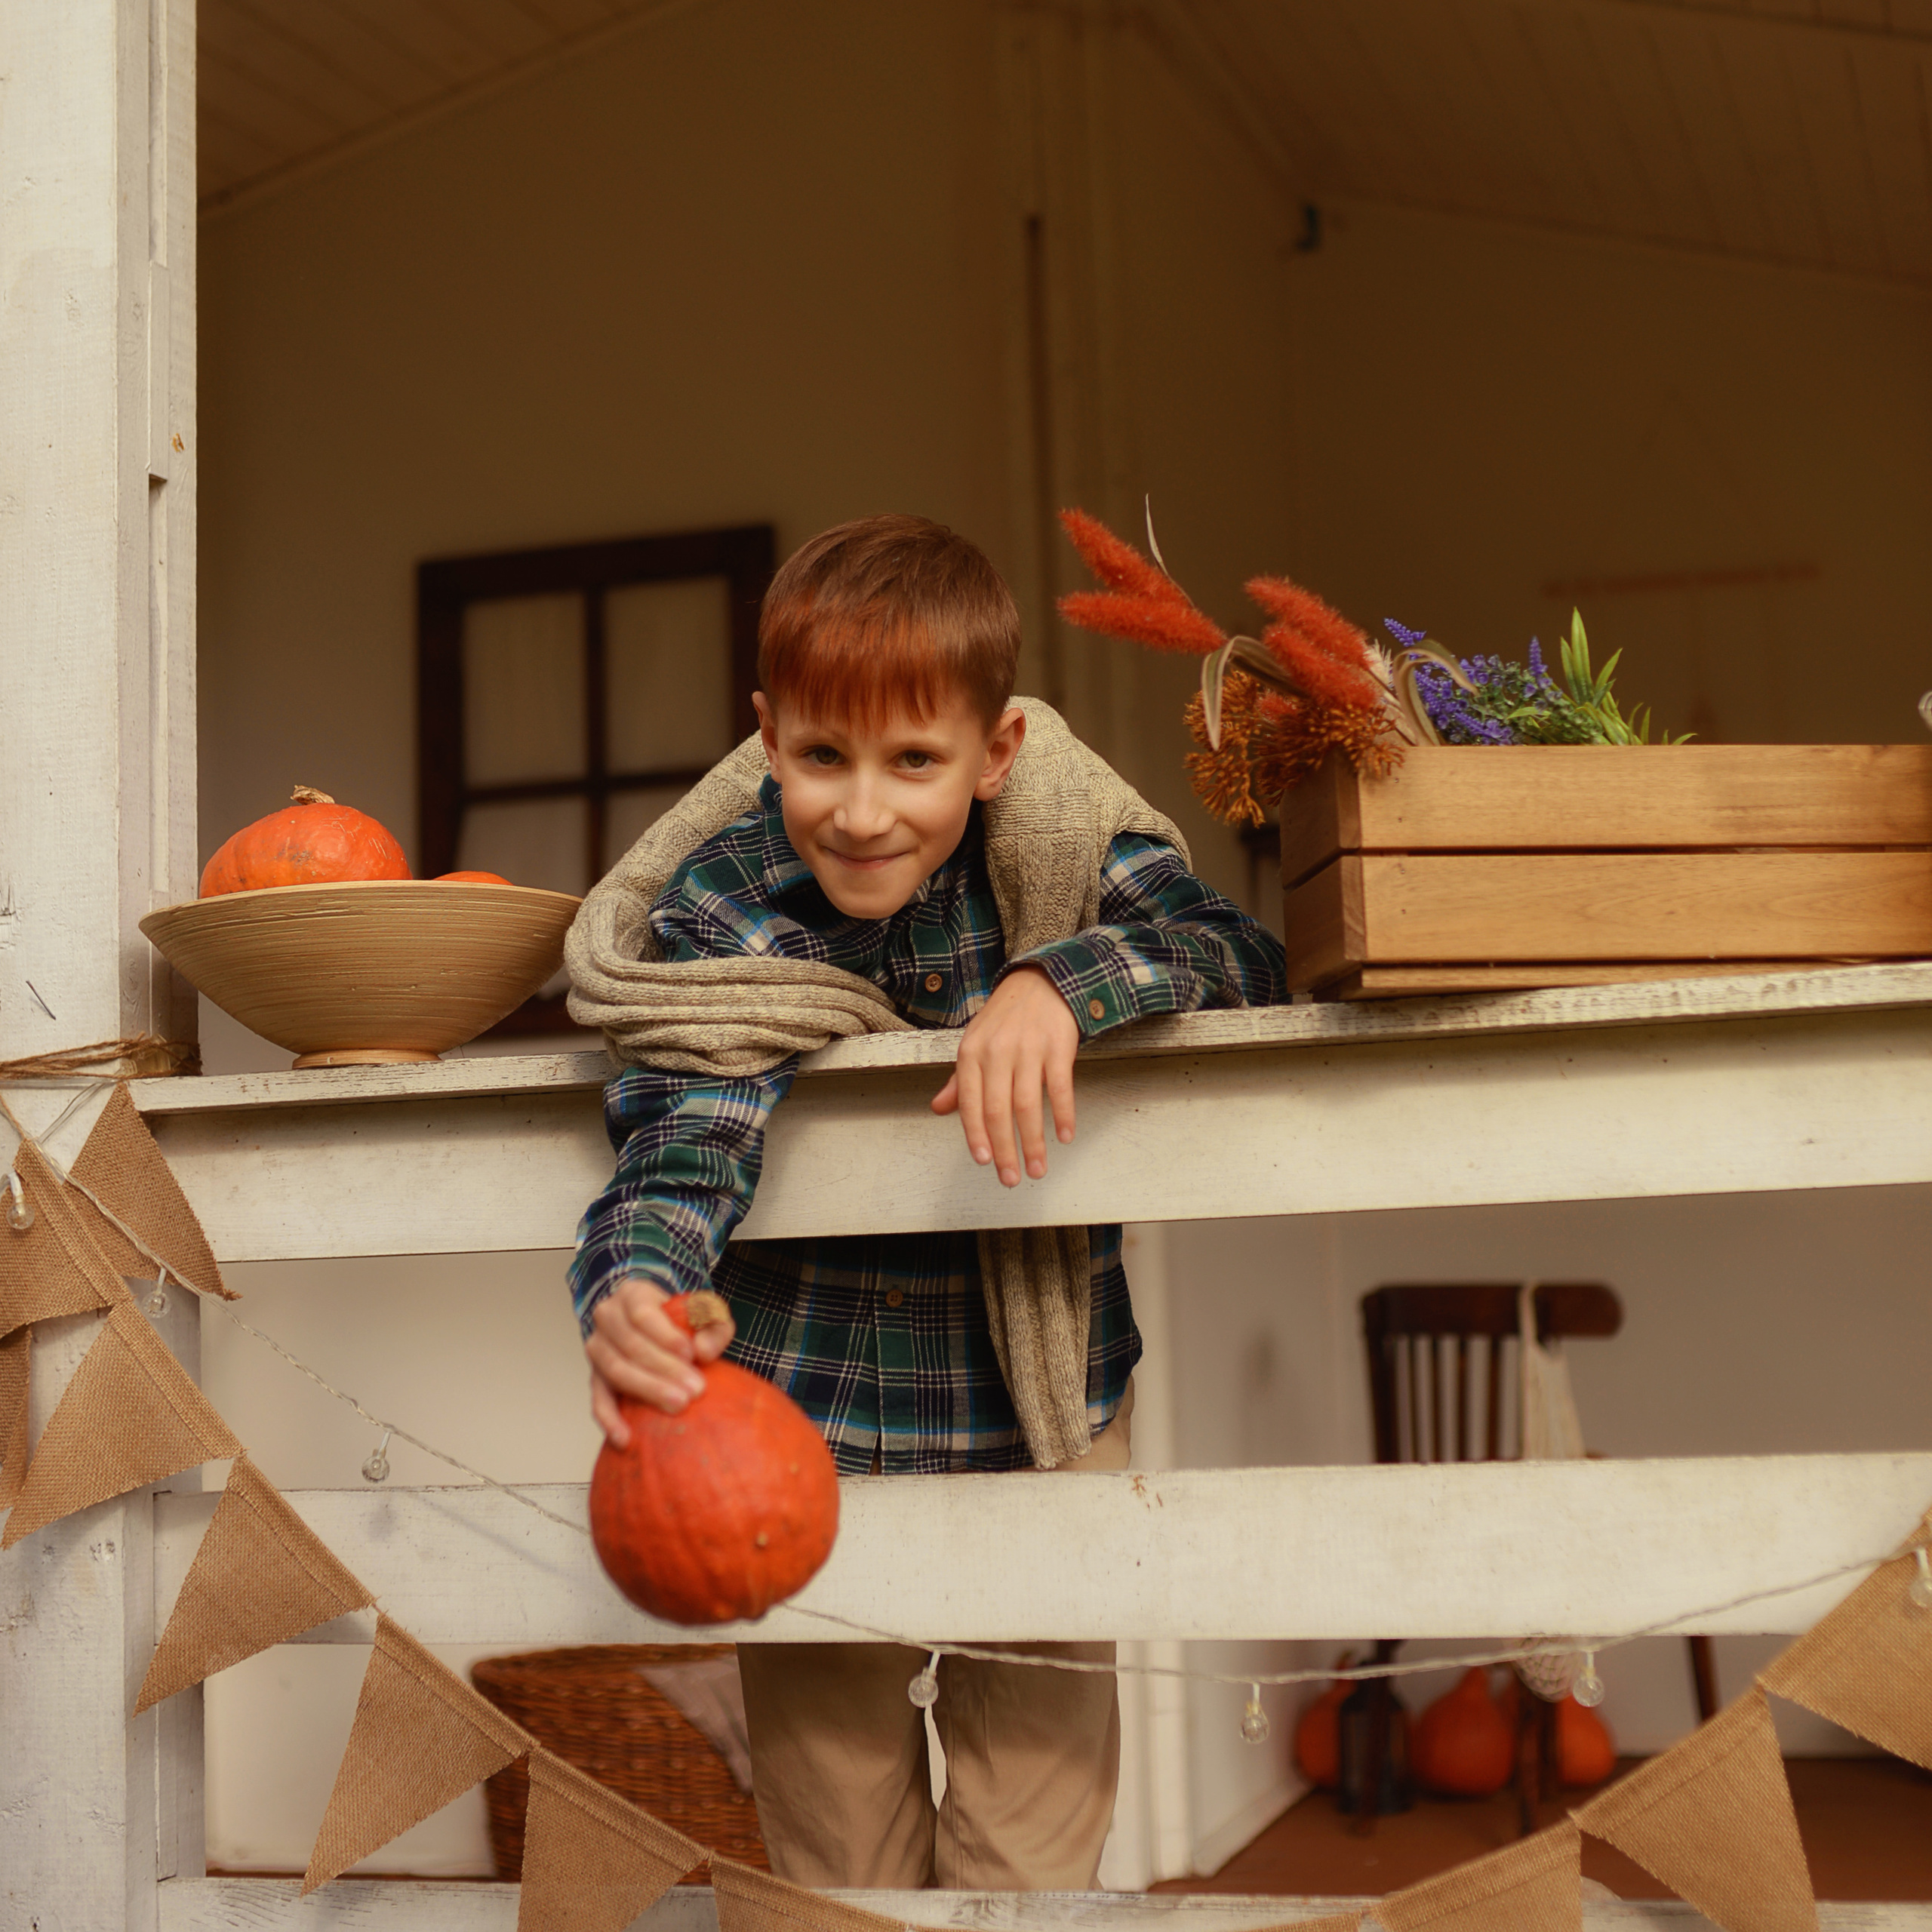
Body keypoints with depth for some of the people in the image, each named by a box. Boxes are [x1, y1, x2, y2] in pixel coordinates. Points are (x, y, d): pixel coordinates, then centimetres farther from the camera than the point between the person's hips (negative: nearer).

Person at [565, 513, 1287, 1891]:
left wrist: (1064, 980, -34)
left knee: (1032, 1854, 5)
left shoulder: (1070, 851, -9)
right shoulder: (722, 902, -14)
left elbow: (1245, 958, -16)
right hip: (804, 1425, 0)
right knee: (834, 1851, 12)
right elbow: (683, 1144, -26)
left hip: (1039, 1414, 1)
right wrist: (633, 1293, -48)